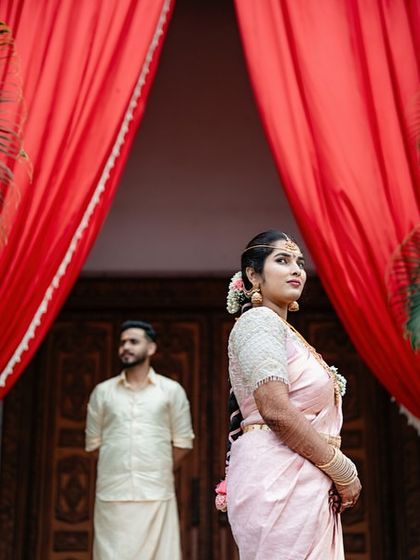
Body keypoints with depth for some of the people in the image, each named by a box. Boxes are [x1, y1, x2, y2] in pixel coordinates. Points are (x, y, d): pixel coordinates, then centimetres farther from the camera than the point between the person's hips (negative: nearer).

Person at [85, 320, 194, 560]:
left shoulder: (171, 390, 5)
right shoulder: (102, 392, 9)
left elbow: (183, 442, 8)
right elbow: (93, 442, 13)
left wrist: (159, 473, 9)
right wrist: (117, 469, 10)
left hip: (157, 494, -1)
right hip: (112, 494, 1)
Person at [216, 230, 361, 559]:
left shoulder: (285, 332, 22)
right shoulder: (258, 321, -6)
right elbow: (276, 410, -19)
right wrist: (345, 472, -12)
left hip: (304, 481, 9)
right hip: (278, 479, -9)